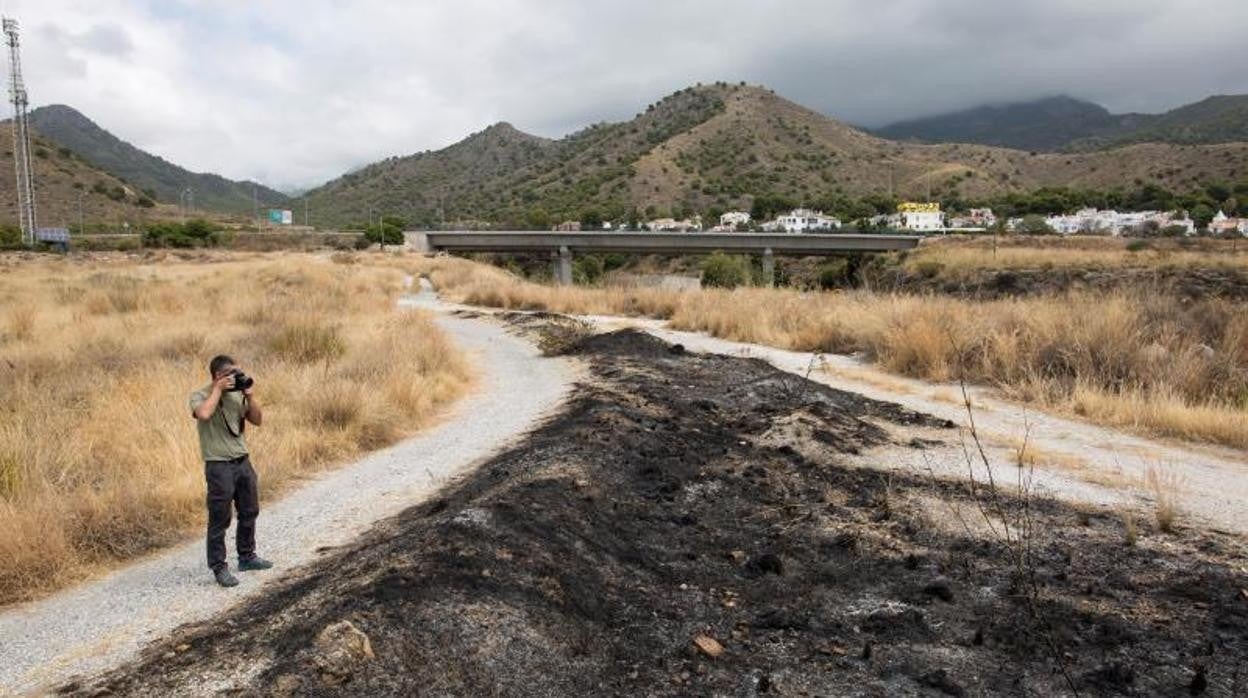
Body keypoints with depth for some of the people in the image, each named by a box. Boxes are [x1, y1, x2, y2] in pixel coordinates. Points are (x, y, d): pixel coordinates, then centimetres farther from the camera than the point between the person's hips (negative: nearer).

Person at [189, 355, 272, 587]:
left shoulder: (237, 395, 6)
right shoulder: (200, 396, -10)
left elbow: (257, 420, 6)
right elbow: (204, 414, -32)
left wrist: (250, 395, -6)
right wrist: (218, 389, -21)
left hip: (243, 461, 6)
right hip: (219, 466, -6)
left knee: (249, 512, 17)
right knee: (219, 520, 0)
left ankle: (247, 556, 32)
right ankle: (219, 567, 10)